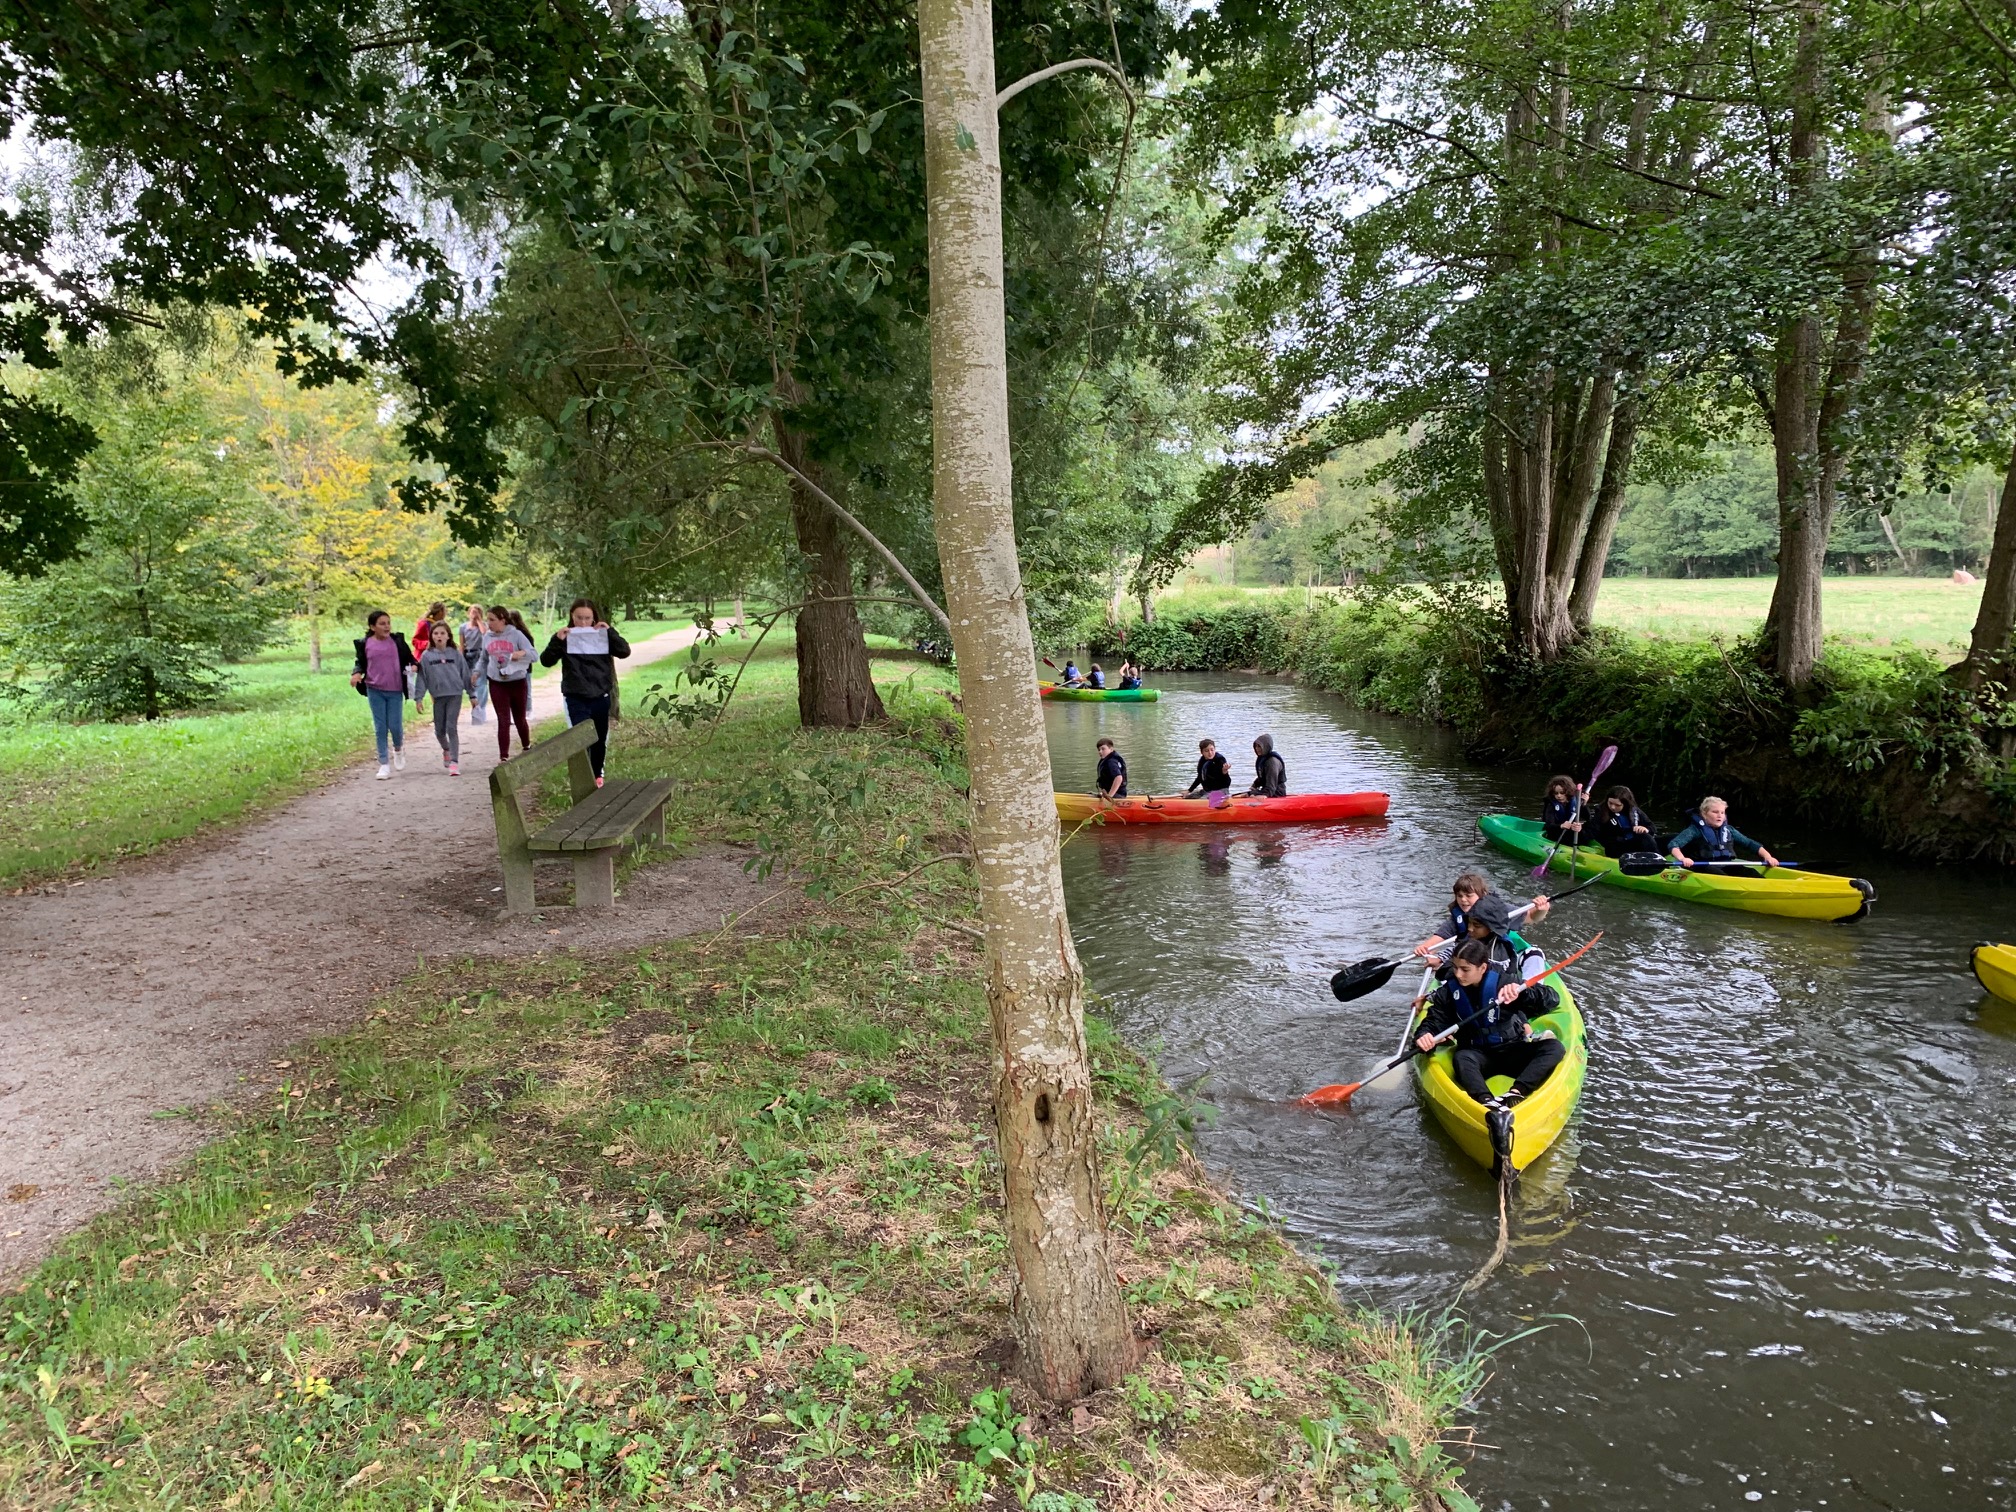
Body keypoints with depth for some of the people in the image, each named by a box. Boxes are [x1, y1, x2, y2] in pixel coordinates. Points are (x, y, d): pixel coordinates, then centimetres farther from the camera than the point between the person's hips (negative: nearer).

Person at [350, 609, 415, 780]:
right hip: (375, 690, 0)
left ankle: (399, 749, 32)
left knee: (395, 726, -1)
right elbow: (361, 663, 9)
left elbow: (408, 657, 7)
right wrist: (356, 673, -11)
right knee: (380, 728, 3)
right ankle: (384, 764, 10)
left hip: (395, 691, 0)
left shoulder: (397, 640, -1)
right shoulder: (364, 644, -1)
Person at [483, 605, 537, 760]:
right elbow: (484, 660, 17)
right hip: (497, 685, 2)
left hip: (518, 683, -2)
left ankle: (526, 748, 36)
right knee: (503, 721, -3)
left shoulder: (516, 634, -9)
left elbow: (533, 654, -13)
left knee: (520, 719, 12)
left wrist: (522, 653, -34)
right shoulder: (488, 637, 3)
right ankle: (504, 757, -3)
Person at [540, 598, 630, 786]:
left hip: (601, 696, 3)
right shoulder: (565, 637, -2)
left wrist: (610, 631, -16)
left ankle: (597, 775, 32)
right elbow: (546, 661, -8)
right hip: (576, 698, -3)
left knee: (600, 739, 14)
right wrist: (557, 640, -22)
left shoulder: (602, 635, 4)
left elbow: (624, 651, -6)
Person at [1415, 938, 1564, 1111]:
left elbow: (1552, 998, -15)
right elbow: (1433, 1022, -2)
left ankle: (1514, 1094, -44)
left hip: (1513, 1053, 0)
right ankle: (1488, 1103, -59)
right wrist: (1423, 1037, -27)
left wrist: (1520, 991, -36)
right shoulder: (1448, 993, 0)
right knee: (1461, 1059, -33)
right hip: (1478, 1054, 0)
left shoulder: (1503, 982, -8)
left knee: (1554, 1047, -24)